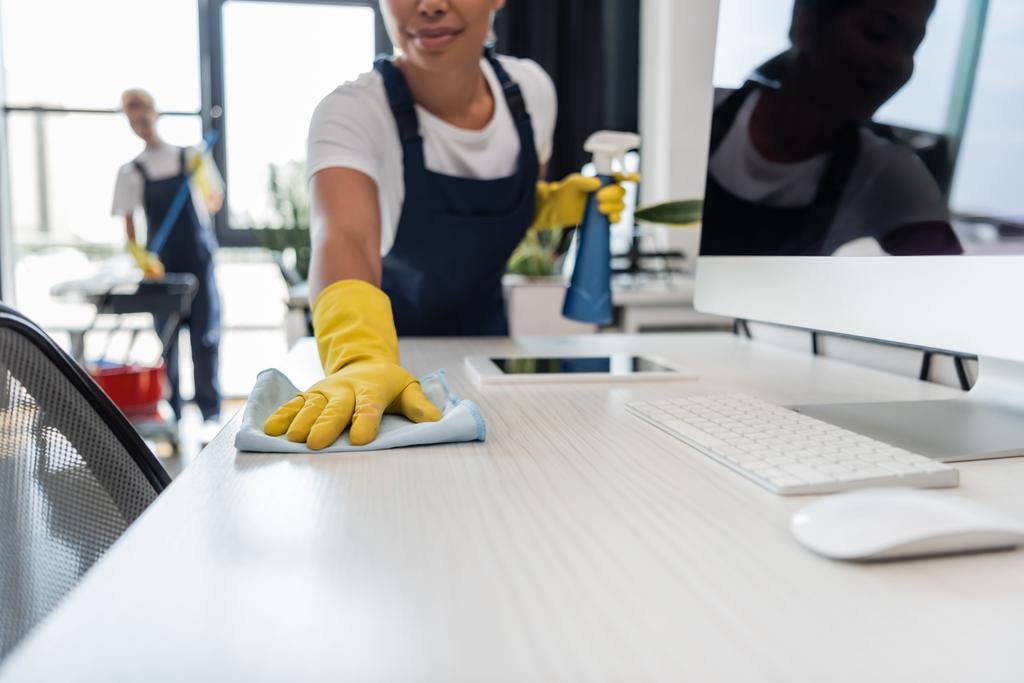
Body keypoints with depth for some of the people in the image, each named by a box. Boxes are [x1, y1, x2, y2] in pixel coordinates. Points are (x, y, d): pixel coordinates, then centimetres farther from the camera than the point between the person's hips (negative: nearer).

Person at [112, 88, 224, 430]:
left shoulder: (192, 158, 7)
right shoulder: (131, 172, 7)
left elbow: (215, 202, 3)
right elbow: (129, 226, 4)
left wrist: (209, 199, -19)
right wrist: (141, 258, -12)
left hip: (199, 261, 0)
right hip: (162, 268, 1)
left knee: (205, 337, -1)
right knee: (167, 341, 3)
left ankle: (210, 412, 7)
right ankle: (172, 414, 13)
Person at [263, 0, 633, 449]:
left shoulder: (531, 89, -10)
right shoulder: (351, 112, -25)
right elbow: (344, 235, -44)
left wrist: (558, 204, -15)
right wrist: (362, 360, -63)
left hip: (485, 336, 4)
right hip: (384, 342, -4)